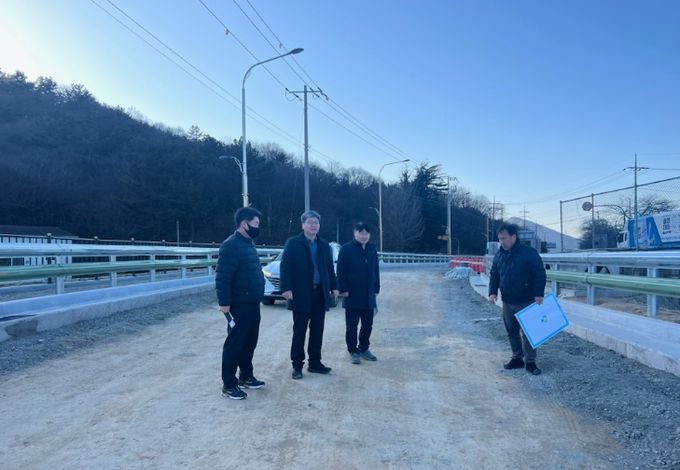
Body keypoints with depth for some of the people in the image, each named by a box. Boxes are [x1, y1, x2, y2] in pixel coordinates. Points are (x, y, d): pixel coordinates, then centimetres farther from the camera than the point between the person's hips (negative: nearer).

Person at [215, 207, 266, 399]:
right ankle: (229, 385, 10)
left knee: (249, 342, 17)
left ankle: (246, 376, 30)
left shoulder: (248, 244, 14)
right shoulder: (231, 245, -16)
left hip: (252, 304, 9)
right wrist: (224, 302, -23)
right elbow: (222, 277, -20)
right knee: (235, 344, 0)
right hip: (239, 305, -9)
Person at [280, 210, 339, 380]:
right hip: (301, 294, -5)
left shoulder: (324, 246, 13)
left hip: (320, 294, 5)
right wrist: (286, 288, -16)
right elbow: (285, 266, -8)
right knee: (299, 331, 2)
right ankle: (297, 365, 11)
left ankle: (314, 362, 20)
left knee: (317, 331, 10)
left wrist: (334, 287, 6)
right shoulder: (293, 243, -2)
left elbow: (330, 268, 15)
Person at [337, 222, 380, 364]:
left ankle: (364, 348, 27)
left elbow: (376, 270, 12)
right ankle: (353, 351, 15)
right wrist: (343, 289, -14)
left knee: (368, 324, 12)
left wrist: (376, 288, 9)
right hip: (352, 295, -5)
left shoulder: (372, 249, 7)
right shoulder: (346, 249, -9)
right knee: (352, 325, 5)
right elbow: (341, 271, -10)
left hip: (368, 295, 5)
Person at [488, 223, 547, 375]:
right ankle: (517, 358, 25)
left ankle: (530, 362, 10)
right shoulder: (499, 255, 5)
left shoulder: (529, 253, -12)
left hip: (526, 302, -5)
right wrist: (493, 292, -3)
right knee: (512, 332, 12)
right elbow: (494, 275, 11)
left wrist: (539, 294, -18)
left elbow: (540, 274, -11)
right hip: (507, 302, 6)